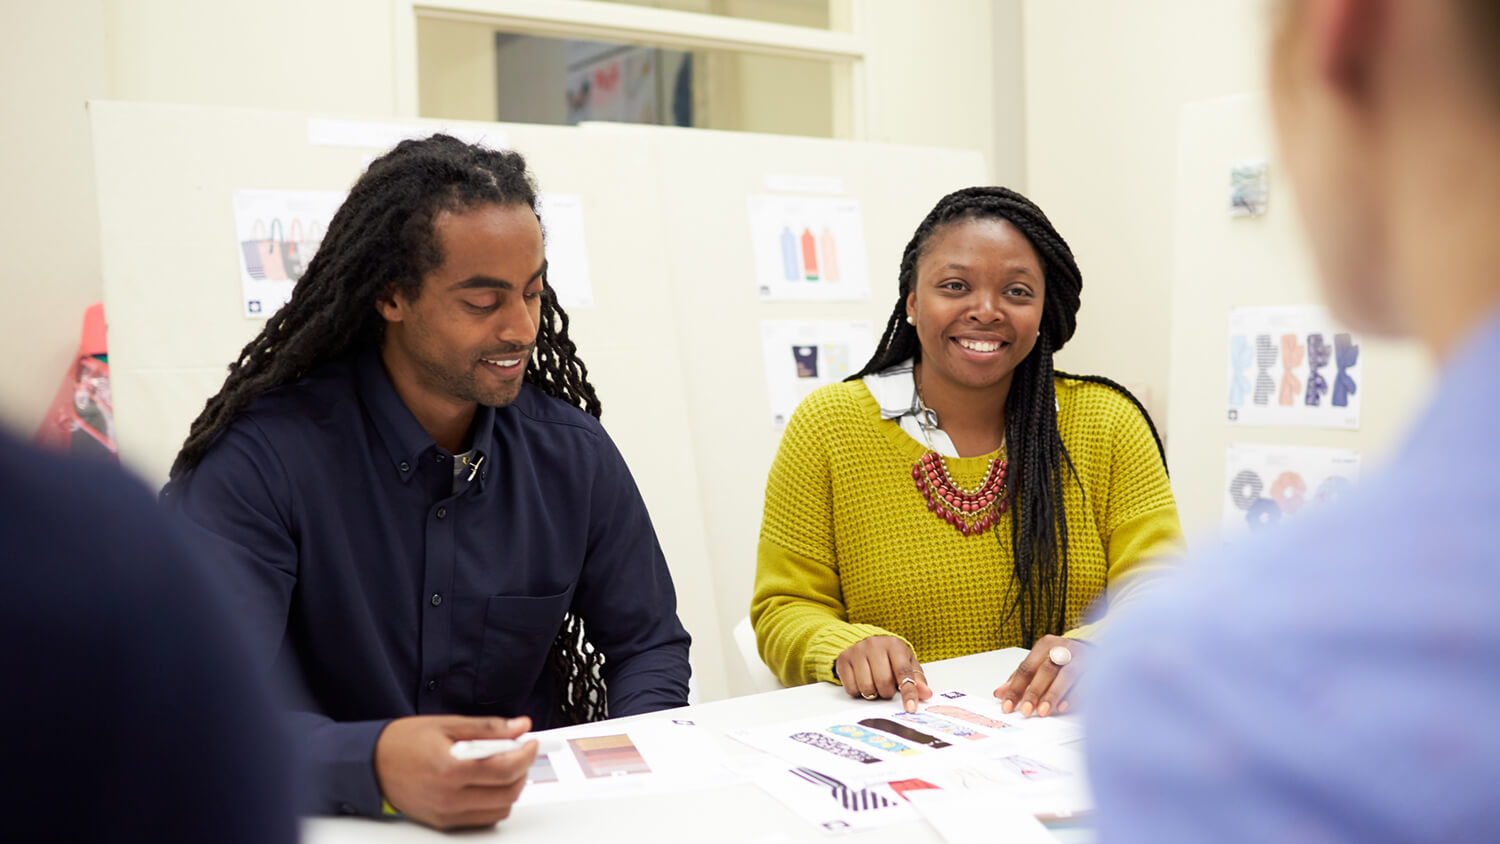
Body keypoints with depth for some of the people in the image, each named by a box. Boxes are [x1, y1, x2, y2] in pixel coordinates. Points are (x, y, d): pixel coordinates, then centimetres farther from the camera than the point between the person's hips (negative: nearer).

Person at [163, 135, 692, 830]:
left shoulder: (574, 454, 1)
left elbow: (648, 643, 10)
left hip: (536, 810, 3)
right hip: (338, 821, -3)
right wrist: (373, 766, -39)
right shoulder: (261, 458, -13)